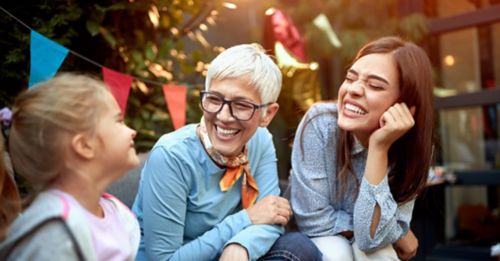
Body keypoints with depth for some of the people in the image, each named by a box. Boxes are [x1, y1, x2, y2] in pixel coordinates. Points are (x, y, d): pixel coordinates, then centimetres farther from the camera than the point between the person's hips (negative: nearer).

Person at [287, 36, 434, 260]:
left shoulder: (412, 149, -20)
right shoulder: (320, 124, -27)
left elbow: (372, 238, -28)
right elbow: (313, 221, -25)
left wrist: (379, 148, -35)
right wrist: (397, 234, -18)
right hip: (314, 242, -2)